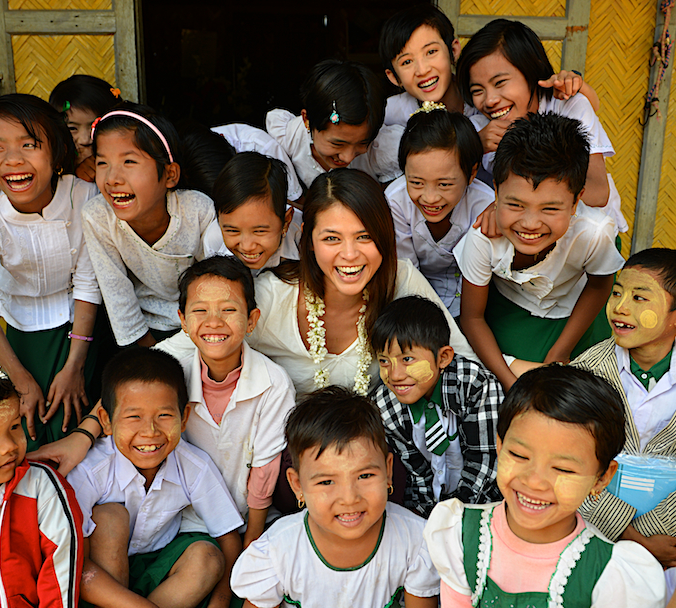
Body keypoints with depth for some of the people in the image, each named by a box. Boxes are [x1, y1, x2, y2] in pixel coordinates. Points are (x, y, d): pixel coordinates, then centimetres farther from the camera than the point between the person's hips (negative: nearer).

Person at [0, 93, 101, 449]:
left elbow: (88, 281, -14)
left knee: (67, 423, -10)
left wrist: (75, 366, -13)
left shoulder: (85, 197, -23)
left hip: (82, 319, 0)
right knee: (33, 434, -4)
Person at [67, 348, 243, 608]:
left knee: (207, 556, -23)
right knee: (110, 516, -27)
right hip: (102, 571, -2)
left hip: (157, 567, 2)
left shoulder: (195, 468, -18)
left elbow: (228, 538, -8)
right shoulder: (90, 470, -27)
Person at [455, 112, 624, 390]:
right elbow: (472, 317, -20)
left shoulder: (593, 233, -38)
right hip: (506, 303, 0)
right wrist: (509, 381, -25)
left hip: (570, 310, 0)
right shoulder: (483, 236, -38)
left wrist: (561, 352, -9)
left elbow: (600, 284, -10)